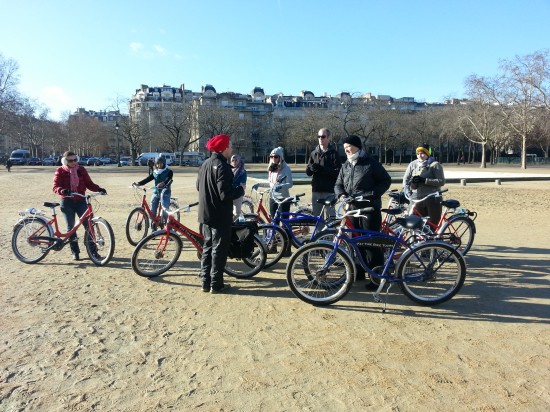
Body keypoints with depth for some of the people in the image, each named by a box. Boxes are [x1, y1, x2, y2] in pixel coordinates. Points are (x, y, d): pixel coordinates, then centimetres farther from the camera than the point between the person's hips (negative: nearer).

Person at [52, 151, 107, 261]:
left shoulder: (81, 170, 7)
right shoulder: (60, 171, 1)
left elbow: (89, 183, 8)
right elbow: (55, 187, -7)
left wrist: (99, 189, -10)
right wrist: (62, 191, -29)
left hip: (81, 201, 2)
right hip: (67, 202, -1)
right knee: (71, 227, 5)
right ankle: (75, 252, 13)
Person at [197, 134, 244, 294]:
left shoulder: (205, 164, 9)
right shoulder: (222, 166, -19)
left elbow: (199, 186, 17)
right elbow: (226, 194, -24)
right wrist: (240, 189, -8)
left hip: (205, 214, 9)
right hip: (220, 216, -8)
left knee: (207, 247, 15)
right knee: (219, 249, 1)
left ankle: (205, 282, 21)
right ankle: (216, 284, 9)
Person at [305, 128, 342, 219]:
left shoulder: (333, 153, -1)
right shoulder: (314, 153, 13)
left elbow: (338, 172, -11)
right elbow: (308, 172, 10)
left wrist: (322, 169, -22)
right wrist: (312, 168, -13)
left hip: (329, 191, -4)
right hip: (316, 190, 5)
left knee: (330, 216, -2)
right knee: (316, 216, 10)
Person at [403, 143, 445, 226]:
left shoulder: (435, 165, -1)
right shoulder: (413, 164, 8)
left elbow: (441, 181, -9)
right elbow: (405, 179, 12)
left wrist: (425, 180, -18)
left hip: (432, 199, -3)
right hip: (417, 199, 3)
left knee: (434, 225, 1)